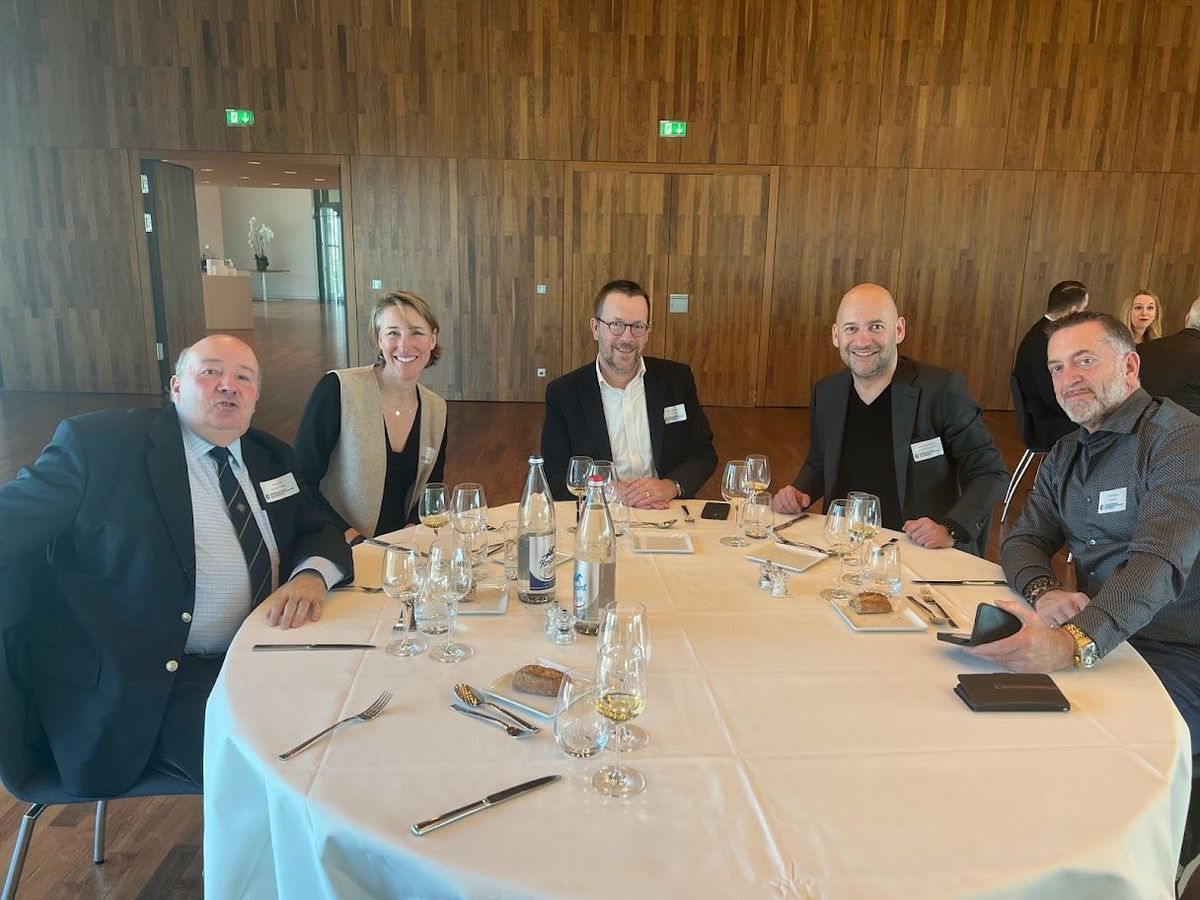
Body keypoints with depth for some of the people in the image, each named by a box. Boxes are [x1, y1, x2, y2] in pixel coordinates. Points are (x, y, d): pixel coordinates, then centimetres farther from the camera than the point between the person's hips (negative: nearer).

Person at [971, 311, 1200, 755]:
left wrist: (1075, 643, -44)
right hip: (1097, 638, 6)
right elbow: (1023, 540, 8)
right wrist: (1043, 592, -18)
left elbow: (1159, 564, -27)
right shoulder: (1064, 455, 13)